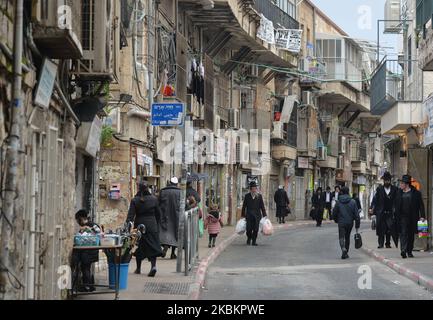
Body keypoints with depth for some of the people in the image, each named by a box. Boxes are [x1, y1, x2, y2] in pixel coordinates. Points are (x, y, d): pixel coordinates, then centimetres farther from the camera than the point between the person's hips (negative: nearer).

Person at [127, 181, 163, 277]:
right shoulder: (154, 199, -2)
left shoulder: (134, 200, -6)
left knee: (139, 247, 14)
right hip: (152, 225, 0)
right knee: (153, 246, 2)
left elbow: (130, 215, -10)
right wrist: (158, 225, 16)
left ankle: (138, 268, 23)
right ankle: (153, 265, -18)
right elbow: (158, 214, 5)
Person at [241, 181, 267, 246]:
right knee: (249, 229, -4)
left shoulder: (259, 196, 6)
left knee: (256, 229, -3)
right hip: (249, 215, 0)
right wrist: (243, 215, 5)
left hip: (257, 215, 0)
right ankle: (249, 239, 22)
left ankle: (254, 241, 10)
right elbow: (244, 206, 8)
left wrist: (264, 215, 4)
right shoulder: (247, 196, 5)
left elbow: (262, 206, 7)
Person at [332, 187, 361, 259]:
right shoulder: (353, 202, -3)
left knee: (341, 237, -1)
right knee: (347, 237, 17)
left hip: (341, 223, -2)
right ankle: (346, 253, 22)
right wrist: (357, 225, 1)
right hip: (350, 223, 2)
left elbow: (334, 213, 3)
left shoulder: (338, 202, -4)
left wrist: (336, 220, 24)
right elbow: (356, 214, -5)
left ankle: (343, 249, -30)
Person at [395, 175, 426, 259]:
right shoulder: (399, 193, 7)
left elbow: (421, 205, 0)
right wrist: (396, 216, 8)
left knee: (411, 235, 8)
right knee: (403, 233, -11)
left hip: (412, 217, 0)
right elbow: (396, 206, 12)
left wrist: (422, 216, -7)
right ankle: (403, 251, -20)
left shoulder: (416, 193, 0)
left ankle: (409, 251, 20)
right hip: (402, 217, 0)